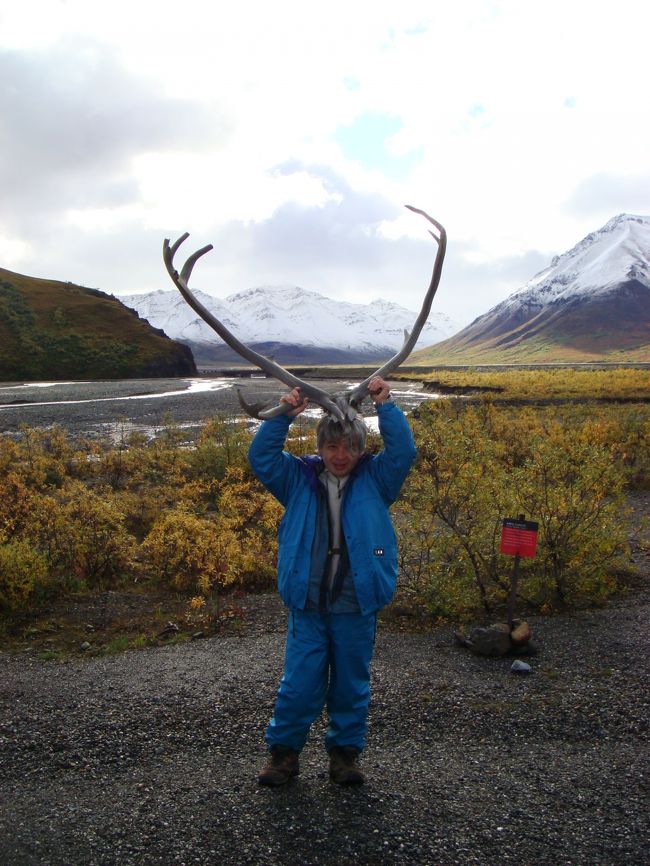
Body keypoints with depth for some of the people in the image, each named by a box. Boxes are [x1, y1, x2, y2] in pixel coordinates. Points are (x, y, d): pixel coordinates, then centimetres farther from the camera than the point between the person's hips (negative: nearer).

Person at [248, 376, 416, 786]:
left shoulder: (375, 479, 3)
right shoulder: (300, 479, 3)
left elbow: (403, 452, -9)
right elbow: (262, 456, -5)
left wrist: (386, 406, -17)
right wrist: (284, 416, -16)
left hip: (357, 605, 0)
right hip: (307, 603, 0)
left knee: (352, 684, 14)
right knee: (299, 683, 6)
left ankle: (346, 752, 31)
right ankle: (284, 751, 25)